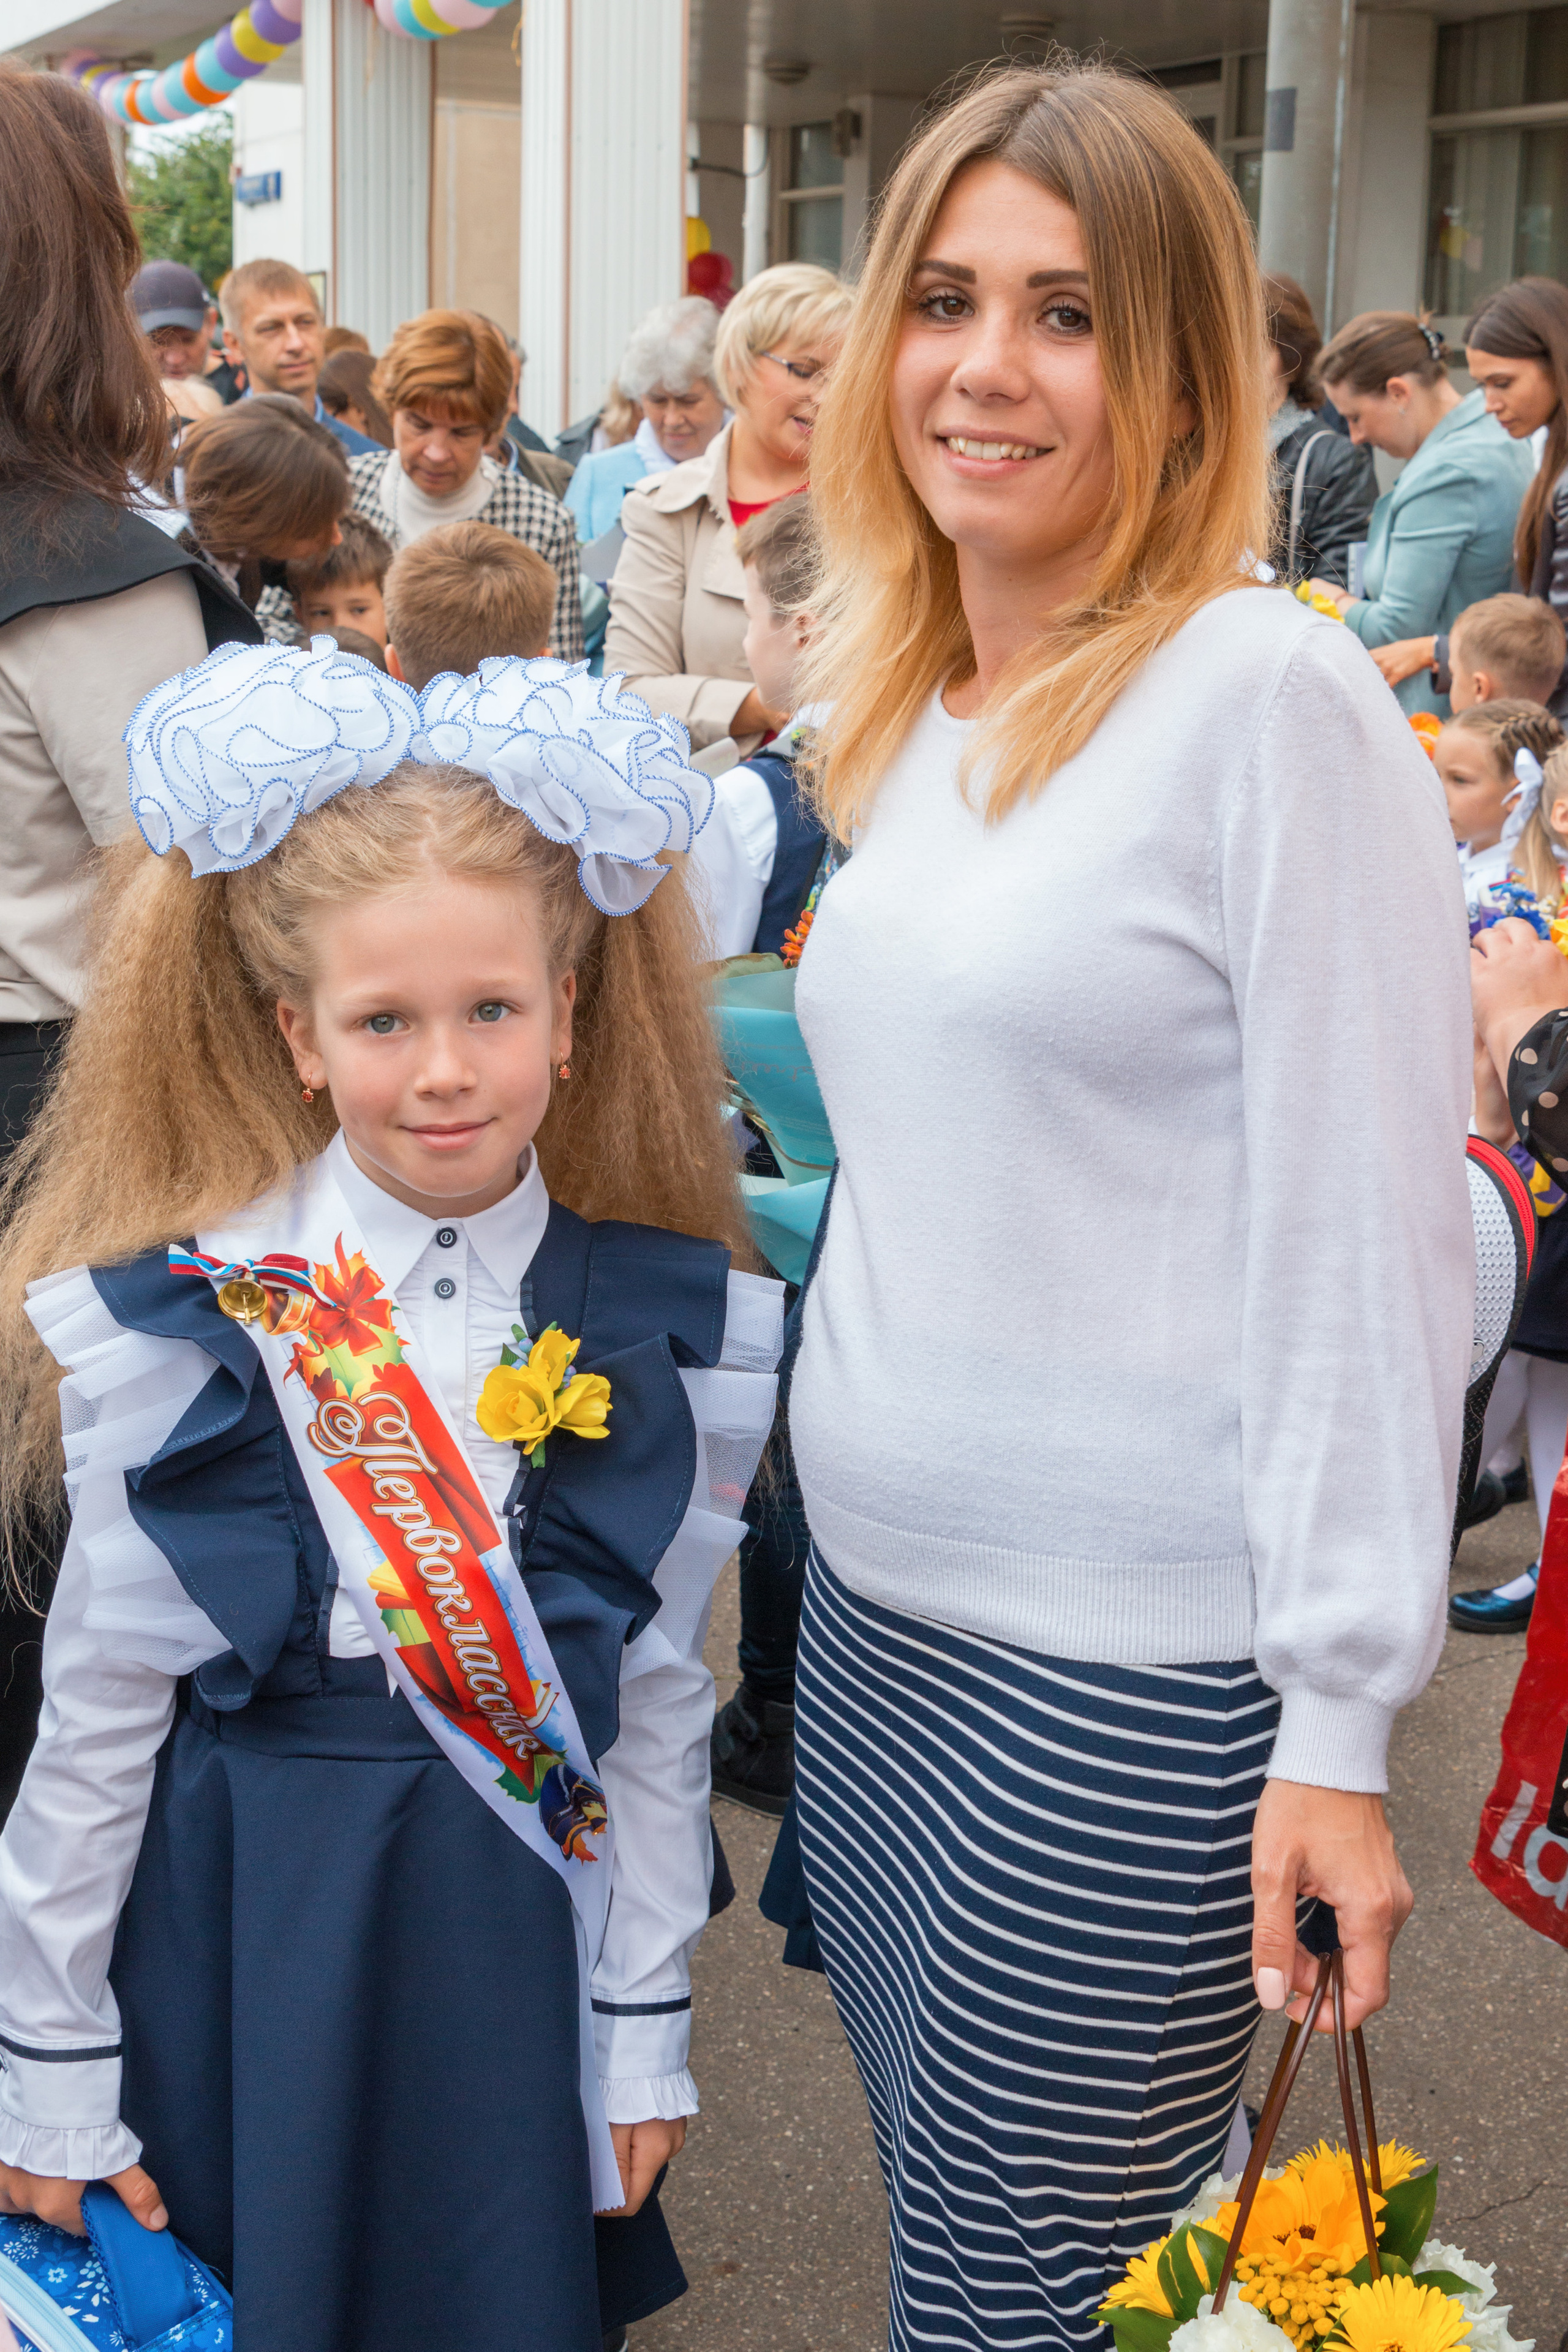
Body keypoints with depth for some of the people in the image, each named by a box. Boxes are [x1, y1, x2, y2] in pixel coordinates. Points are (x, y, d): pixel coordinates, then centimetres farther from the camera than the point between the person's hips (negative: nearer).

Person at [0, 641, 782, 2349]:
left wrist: (645, 2016, 4)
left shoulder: (665, 1333, -6)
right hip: (240, 1923, -1)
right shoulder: (175, 1329, -12)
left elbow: (659, 1691, 1)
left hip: (520, 1927, 2)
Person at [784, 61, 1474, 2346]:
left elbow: (1368, 1227, -15)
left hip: (1137, 1680, -7)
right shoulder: (909, 711, 11)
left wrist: (1337, 1717, -17)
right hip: (873, 1619, 7)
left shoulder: (1270, 687, -12)